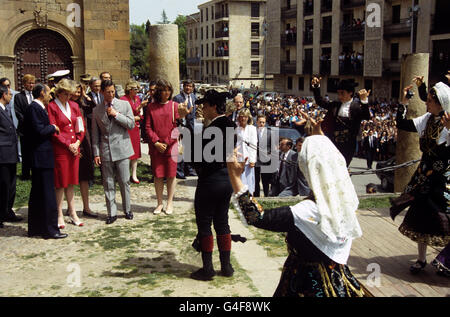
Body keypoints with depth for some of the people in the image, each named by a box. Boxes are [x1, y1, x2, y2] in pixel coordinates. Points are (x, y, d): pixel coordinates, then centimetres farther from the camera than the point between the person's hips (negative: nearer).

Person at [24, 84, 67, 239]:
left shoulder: (37, 108, 15)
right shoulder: (34, 108, -14)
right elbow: (40, 130, -22)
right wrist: (53, 127, -6)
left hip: (38, 158, 11)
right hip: (42, 157, -11)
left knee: (37, 194, 15)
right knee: (47, 194, -5)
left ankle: (35, 228, 23)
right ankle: (50, 230, 0)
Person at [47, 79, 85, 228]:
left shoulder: (74, 106, 11)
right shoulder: (52, 107, -6)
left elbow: (82, 127, 12)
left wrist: (77, 143, -2)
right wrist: (68, 144, -12)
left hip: (74, 147, 5)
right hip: (60, 148, -5)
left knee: (71, 182, 11)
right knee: (61, 182, -1)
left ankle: (72, 213, 17)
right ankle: (60, 215, 8)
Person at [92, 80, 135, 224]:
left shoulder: (124, 104, 4)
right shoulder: (96, 110, 7)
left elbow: (131, 124, -3)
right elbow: (95, 134, 8)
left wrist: (116, 114, -11)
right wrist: (96, 153, 2)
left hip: (121, 149, -1)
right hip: (105, 151, 1)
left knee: (124, 182, 2)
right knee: (108, 184, 5)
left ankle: (127, 210, 17)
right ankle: (112, 213, 13)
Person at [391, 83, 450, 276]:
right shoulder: (427, 119, 4)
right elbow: (402, 125, 9)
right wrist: (403, 103, 3)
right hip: (424, 176, 6)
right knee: (421, 217, 11)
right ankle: (421, 259, 23)